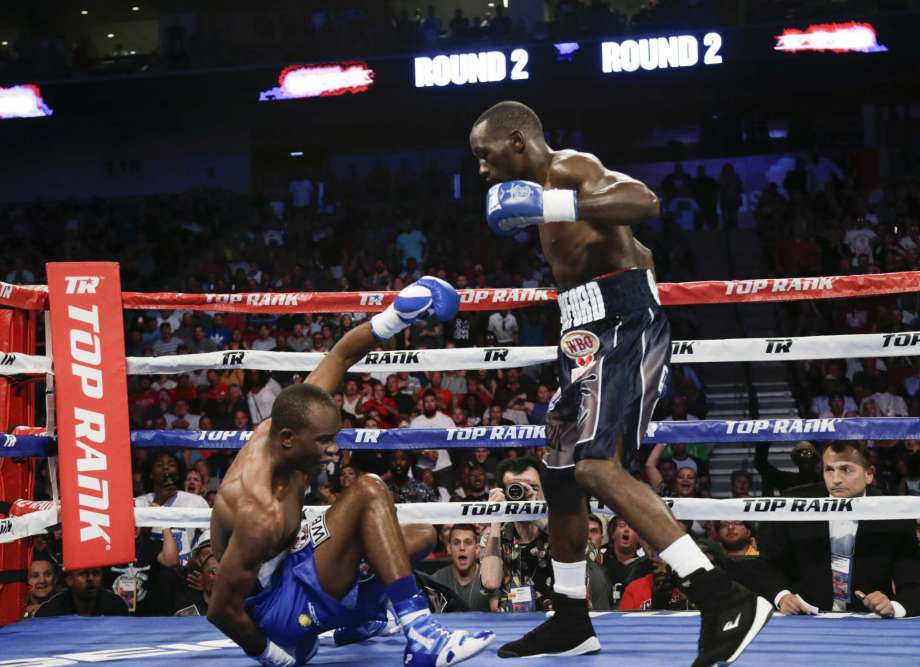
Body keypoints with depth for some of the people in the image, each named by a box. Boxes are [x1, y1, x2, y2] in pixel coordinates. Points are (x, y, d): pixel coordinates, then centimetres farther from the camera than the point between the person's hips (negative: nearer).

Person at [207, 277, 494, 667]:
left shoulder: (285, 424, -12)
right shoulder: (261, 514, -35)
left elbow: (340, 357, -1)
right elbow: (221, 610, -29)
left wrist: (394, 318, -17)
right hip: (276, 609, -10)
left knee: (423, 536, 17)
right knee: (368, 492, -26)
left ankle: (364, 613, 39)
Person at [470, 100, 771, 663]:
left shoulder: (569, 168, -8)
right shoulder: (549, 182, 21)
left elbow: (644, 201, -29)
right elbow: (635, 253, 28)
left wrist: (551, 205, -34)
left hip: (623, 326, -11)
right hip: (590, 336, 11)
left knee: (597, 466, -24)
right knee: (560, 475, 15)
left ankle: (723, 598, -30)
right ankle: (571, 622, 26)